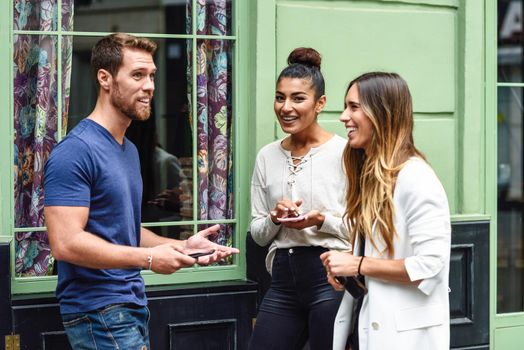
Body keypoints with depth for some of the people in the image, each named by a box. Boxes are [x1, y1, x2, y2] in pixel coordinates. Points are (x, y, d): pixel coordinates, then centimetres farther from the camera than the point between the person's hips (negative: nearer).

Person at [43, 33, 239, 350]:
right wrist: (149, 258, -20)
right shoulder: (75, 151, -16)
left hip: (132, 305, 9)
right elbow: (65, 243, -23)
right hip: (98, 310, -9)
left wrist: (181, 247, 6)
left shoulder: (129, 150, 14)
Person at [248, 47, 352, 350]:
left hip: (331, 278, -5)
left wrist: (321, 221, -19)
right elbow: (258, 234, 14)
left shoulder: (343, 152, -5)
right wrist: (275, 219, -6)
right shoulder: (267, 156, 10)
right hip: (284, 280, 5)